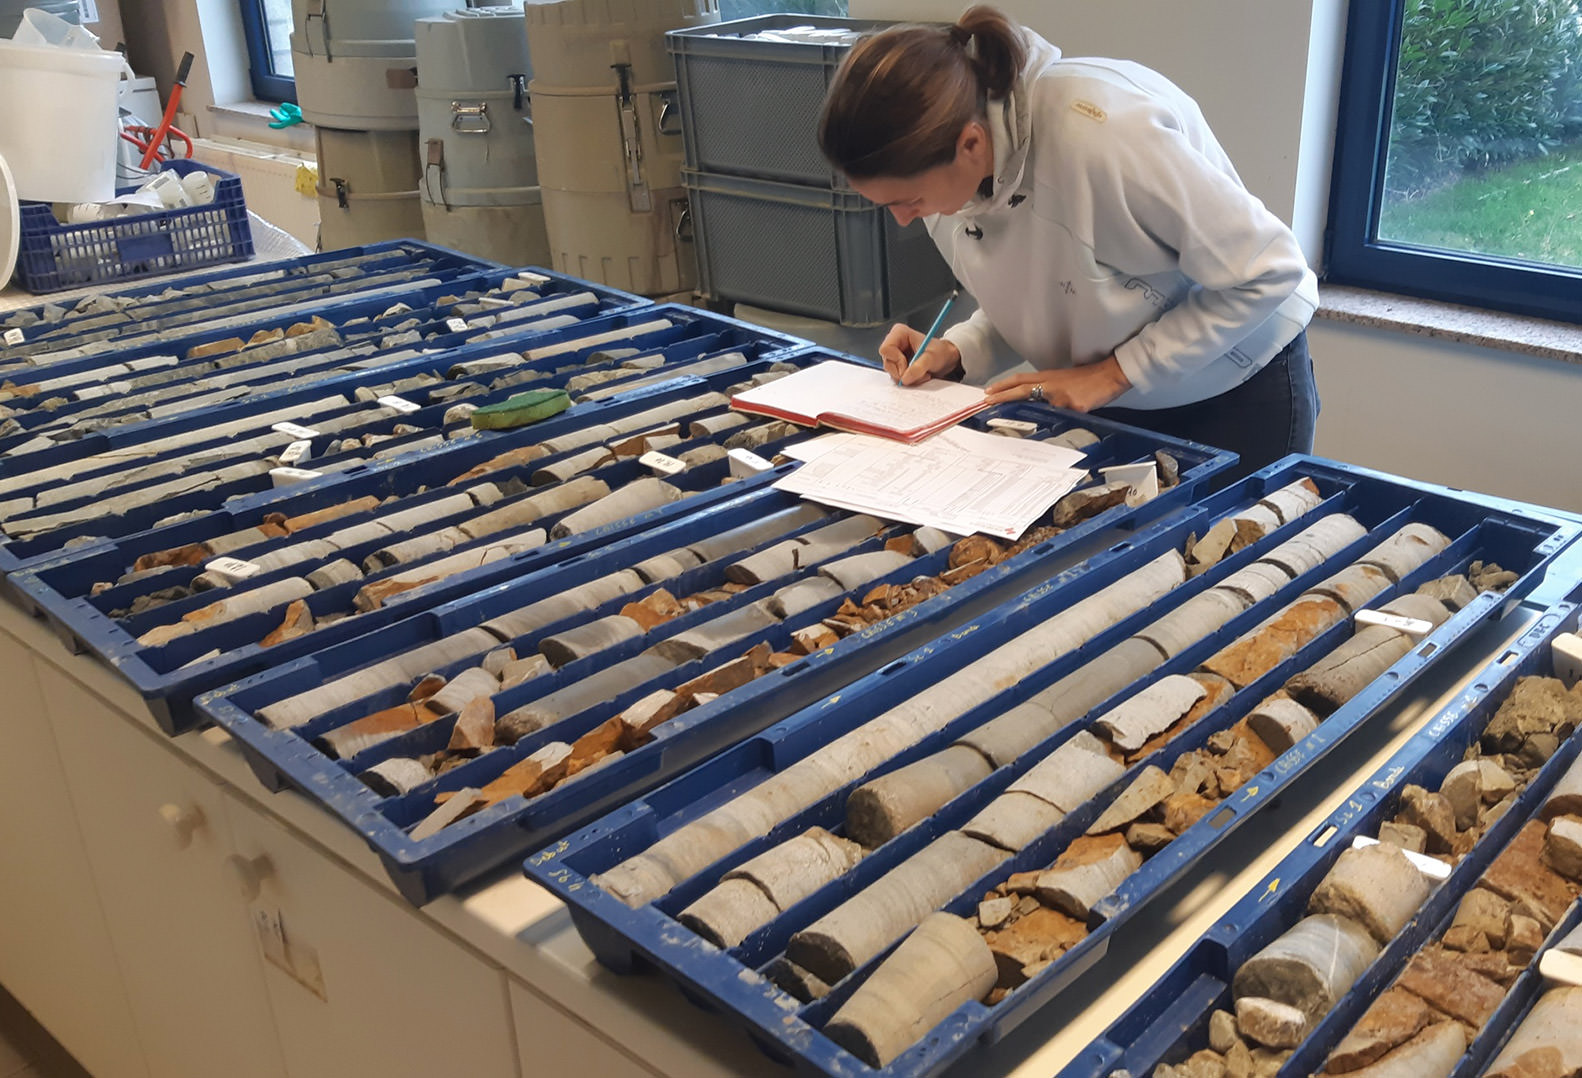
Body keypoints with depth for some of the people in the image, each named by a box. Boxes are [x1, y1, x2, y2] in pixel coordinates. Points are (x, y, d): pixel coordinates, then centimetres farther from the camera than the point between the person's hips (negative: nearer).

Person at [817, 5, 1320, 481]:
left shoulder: (1097, 133, -36)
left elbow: (1267, 271, -26)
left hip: (1235, 392, -5)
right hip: (1102, 400, 6)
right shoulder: (942, 166, -15)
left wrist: (1115, 373, -23)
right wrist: (958, 351, -16)